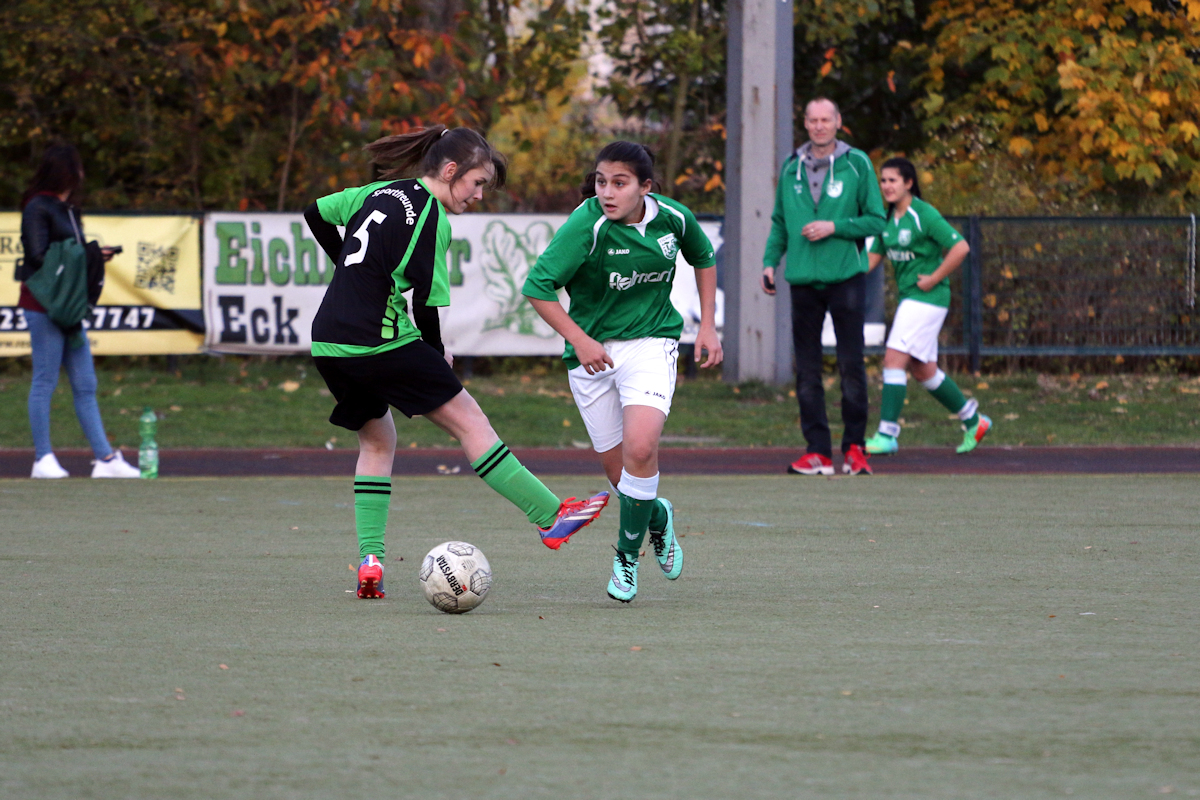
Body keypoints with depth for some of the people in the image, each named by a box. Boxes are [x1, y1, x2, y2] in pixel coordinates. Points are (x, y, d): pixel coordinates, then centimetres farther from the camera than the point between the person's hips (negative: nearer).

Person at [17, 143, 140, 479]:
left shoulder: (67, 208, 18)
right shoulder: (38, 209, -9)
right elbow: (39, 257, -15)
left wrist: (95, 255, -1)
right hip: (43, 304, -9)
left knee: (85, 385, 7)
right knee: (45, 382, -3)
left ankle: (105, 458, 6)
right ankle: (43, 459, 3)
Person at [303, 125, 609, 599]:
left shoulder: (379, 192, 13)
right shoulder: (431, 219, -9)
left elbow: (316, 214, 25)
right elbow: (426, 302, -11)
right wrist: (437, 354, 7)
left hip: (327, 343, 8)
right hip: (380, 342, -8)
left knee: (377, 440, 22)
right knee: (469, 421, -2)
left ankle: (369, 560, 11)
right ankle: (551, 517, -1)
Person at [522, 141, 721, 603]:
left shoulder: (672, 218, -7)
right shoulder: (587, 225, -18)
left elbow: (703, 258, 16)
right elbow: (537, 287, -18)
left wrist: (708, 326, 12)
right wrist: (579, 340, -23)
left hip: (650, 342, 0)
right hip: (592, 351, 0)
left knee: (640, 448, -22)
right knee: (618, 472, 5)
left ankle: (627, 555, -2)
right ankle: (657, 518, 40)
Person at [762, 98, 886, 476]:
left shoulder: (856, 164, 1)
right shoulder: (791, 168, 12)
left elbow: (876, 220, 0)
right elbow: (780, 222, 18)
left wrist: (835, 227, -12)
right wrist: (770, 261, 5)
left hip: (846, 276, -3)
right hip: (803, 280, 3)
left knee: (851, 364, -4)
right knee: (807, 370, 2)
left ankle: (854, 447, 4)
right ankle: (818, 451, 5)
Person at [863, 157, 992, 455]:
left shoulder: (924, 215, -14)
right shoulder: (888, 218, 10)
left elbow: (961, 248, -19)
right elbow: (875, 255, 17)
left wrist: (933, 279, -16)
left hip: (928, 297, -9)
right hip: (909, 297, 9)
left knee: (894, 360, -14)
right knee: (923, 370, 14)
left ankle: (887, 435, -13)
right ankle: (973, 420, 28)